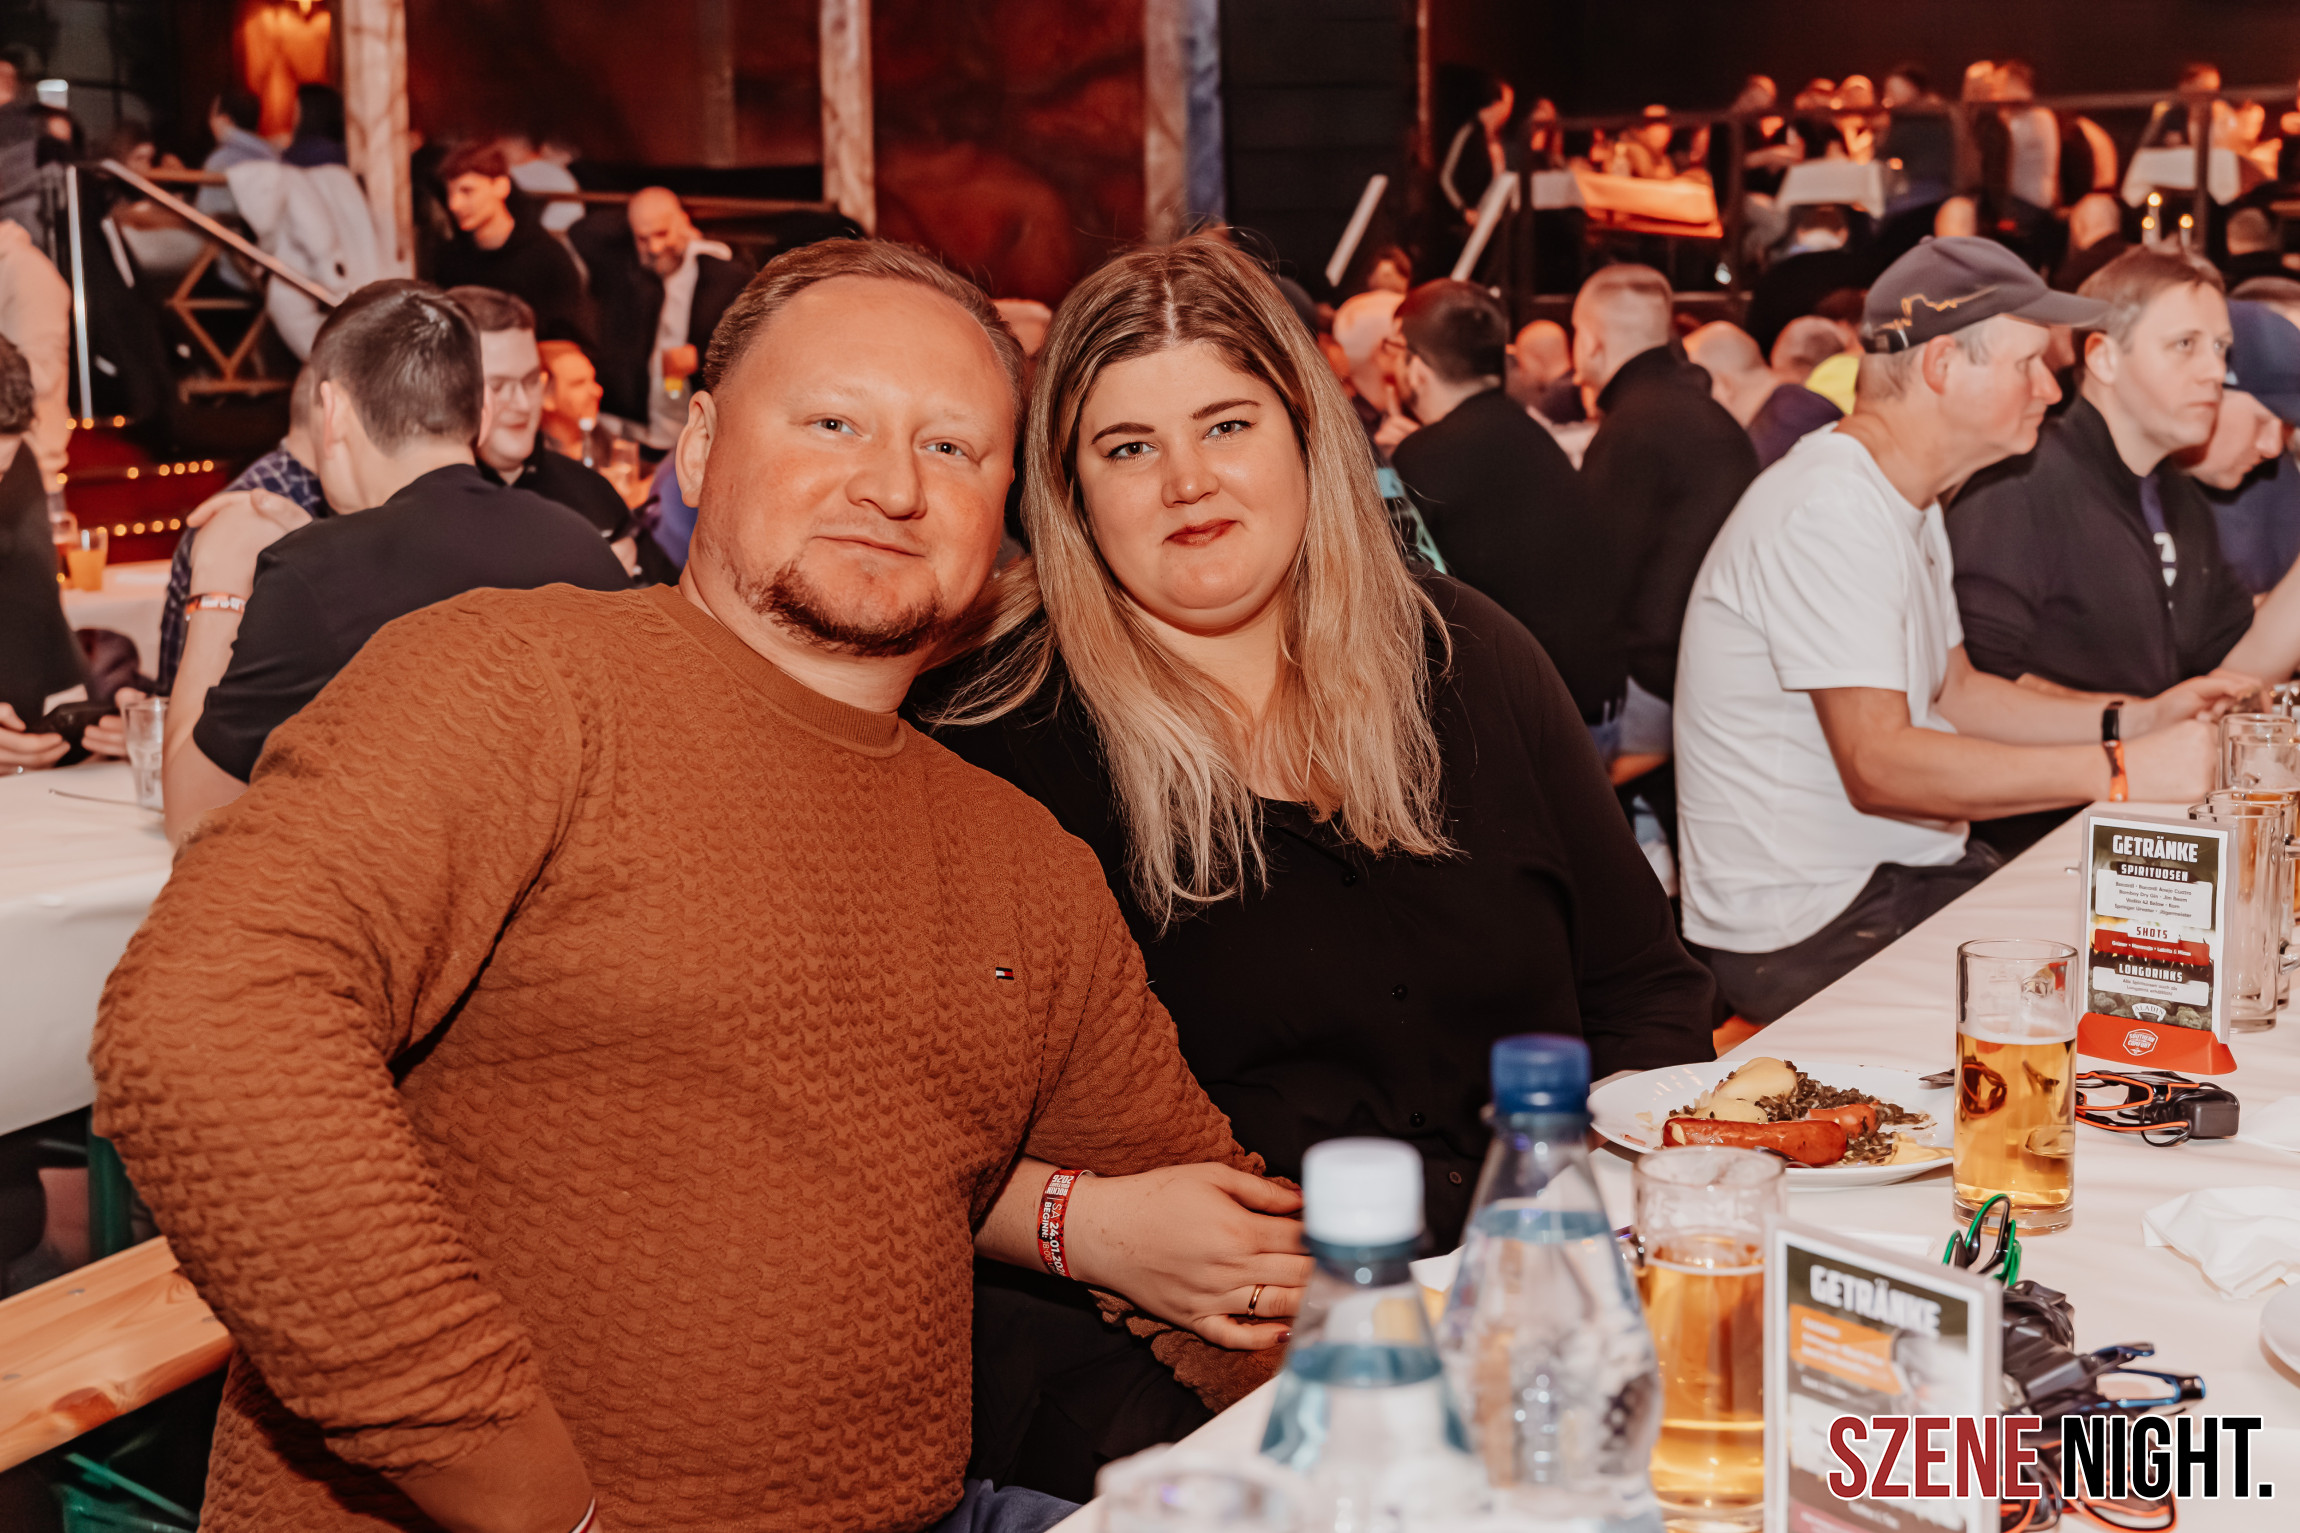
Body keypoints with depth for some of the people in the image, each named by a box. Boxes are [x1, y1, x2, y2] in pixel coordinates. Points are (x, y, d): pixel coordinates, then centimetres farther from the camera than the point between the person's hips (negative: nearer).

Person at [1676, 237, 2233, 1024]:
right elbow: (1877, 764, -27)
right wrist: (2120, 770, -28)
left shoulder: (1905, 501, 15)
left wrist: (2136, 718, 7)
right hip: (1811, 930, -10)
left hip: (1910, 871, 10)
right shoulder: (1829, 511, -20)